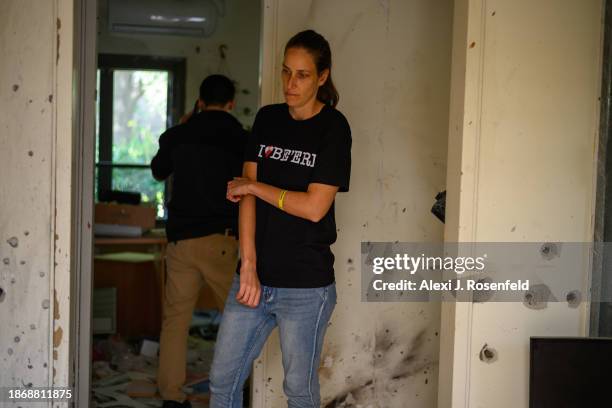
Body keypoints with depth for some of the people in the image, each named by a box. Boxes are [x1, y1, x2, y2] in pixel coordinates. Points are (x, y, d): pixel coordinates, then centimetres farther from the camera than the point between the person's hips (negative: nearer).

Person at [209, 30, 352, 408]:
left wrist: (254, 186, -5)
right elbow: (246, 192, -1)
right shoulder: (267, 119, 7)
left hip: (306, 285, -5)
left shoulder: (333, 127, -7)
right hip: (256, 276, 5)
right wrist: (248, 265, -11)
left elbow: (314, 207, -15)